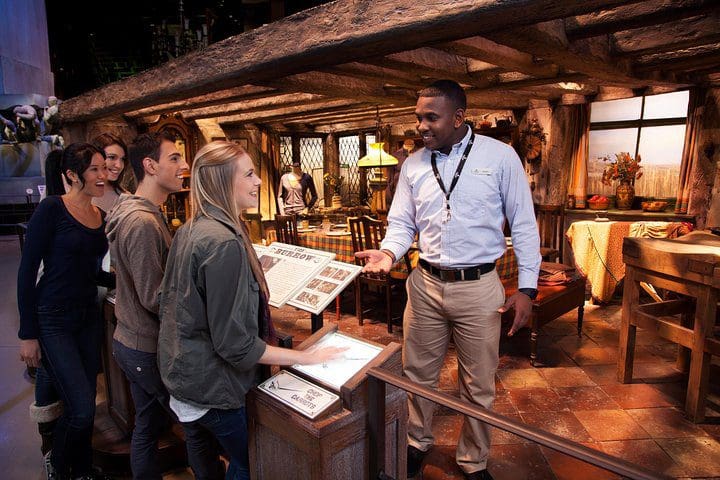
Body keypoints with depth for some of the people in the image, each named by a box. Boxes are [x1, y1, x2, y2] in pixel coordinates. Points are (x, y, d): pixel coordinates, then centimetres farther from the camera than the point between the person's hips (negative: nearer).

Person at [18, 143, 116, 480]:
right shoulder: (52, 209, -13)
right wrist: (28, 334, -12)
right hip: (53, 320, -6)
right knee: (81, 409, -6)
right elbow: (27, 271, -12)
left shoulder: (101, 217, 7)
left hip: (88, 316, 6)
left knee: (84, 405, 15)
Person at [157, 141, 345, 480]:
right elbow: (235, 344, -28)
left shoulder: (187, 231, 1)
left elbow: (167, 301, 12)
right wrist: (307, 357, -22)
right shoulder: (224, 242, -28)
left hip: (182, 373, 9)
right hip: (213, 388, -9)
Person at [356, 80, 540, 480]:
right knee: (418, 373, 16)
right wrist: (389, 252, -14)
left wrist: (527, 287, -6)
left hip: (479, 287, -2)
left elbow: (524, 225, -3)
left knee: (479, 386, 13)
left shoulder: (500, 156, -5)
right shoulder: (414, 164, 4)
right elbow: (402, 222, 7)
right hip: (426, 285, 3)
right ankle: (418, 443, 43)